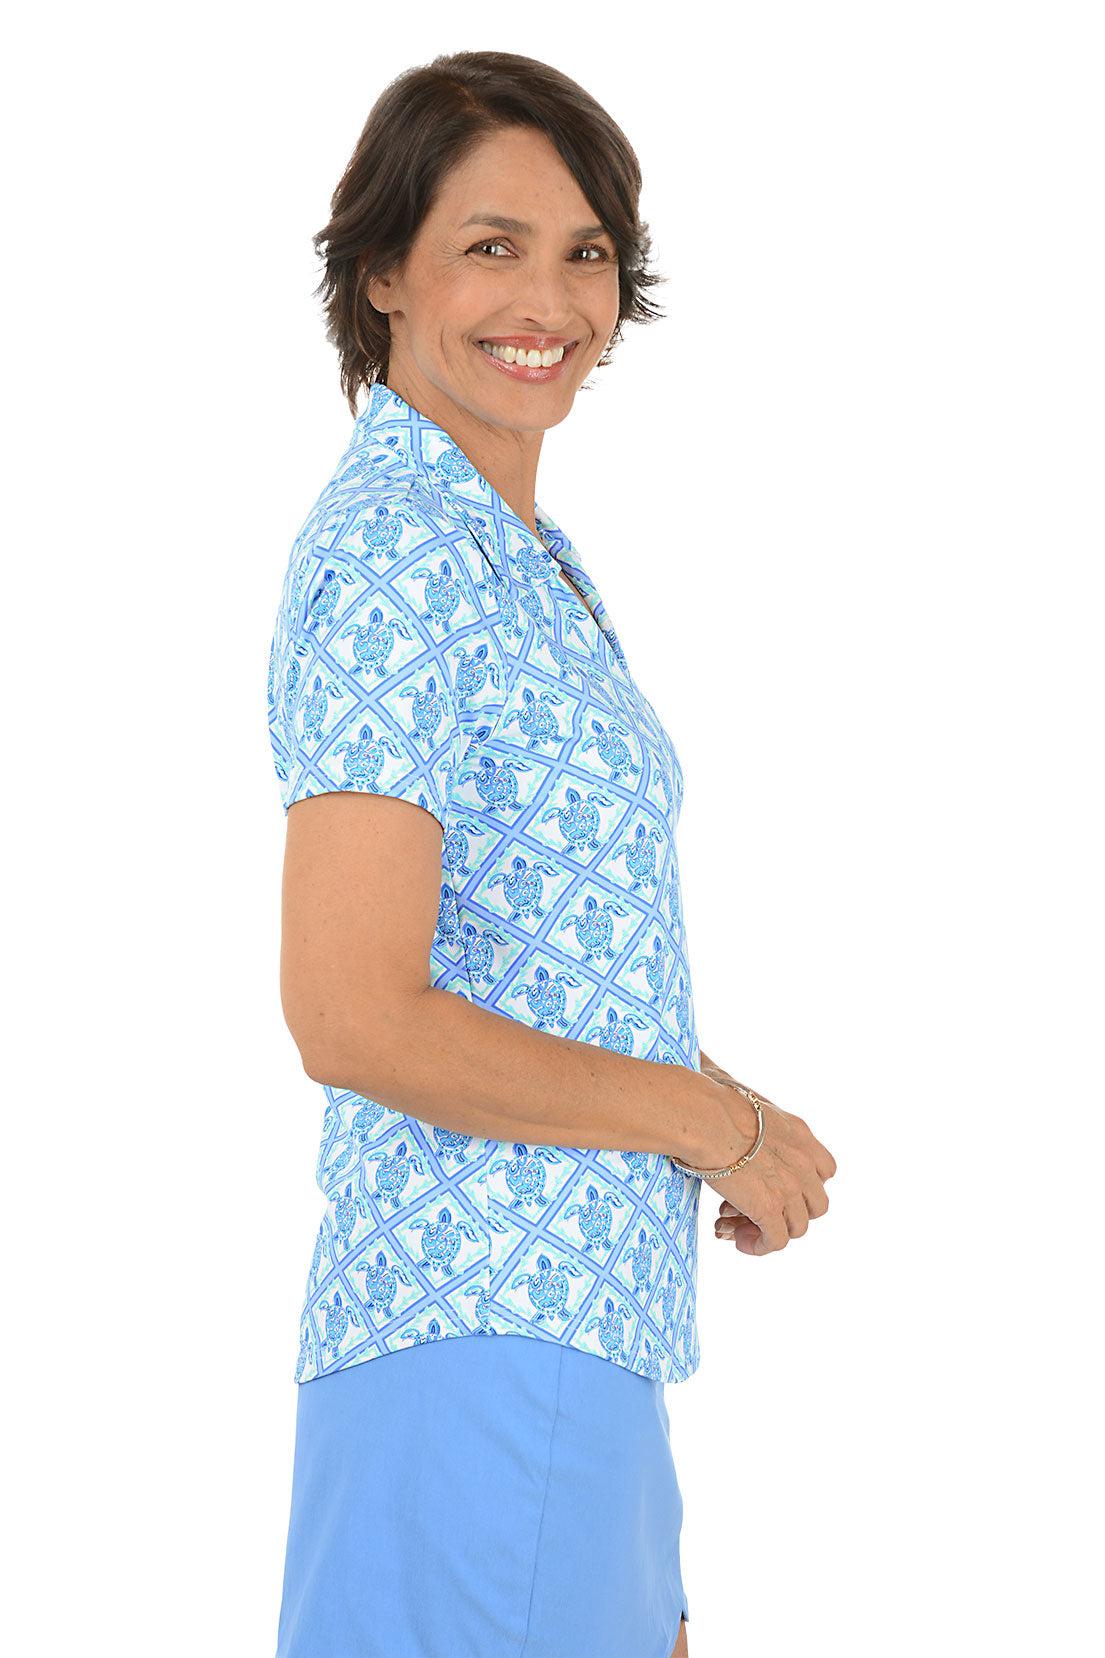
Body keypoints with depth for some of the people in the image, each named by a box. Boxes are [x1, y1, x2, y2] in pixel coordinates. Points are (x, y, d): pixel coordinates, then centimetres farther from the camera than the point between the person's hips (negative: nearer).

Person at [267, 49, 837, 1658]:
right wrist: (718, 1120, -14)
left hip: (587, 1332, 9)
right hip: (486, 1340, -9)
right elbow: (354, 1018, -23)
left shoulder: (524, 557, 15)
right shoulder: (395, 556, -16)